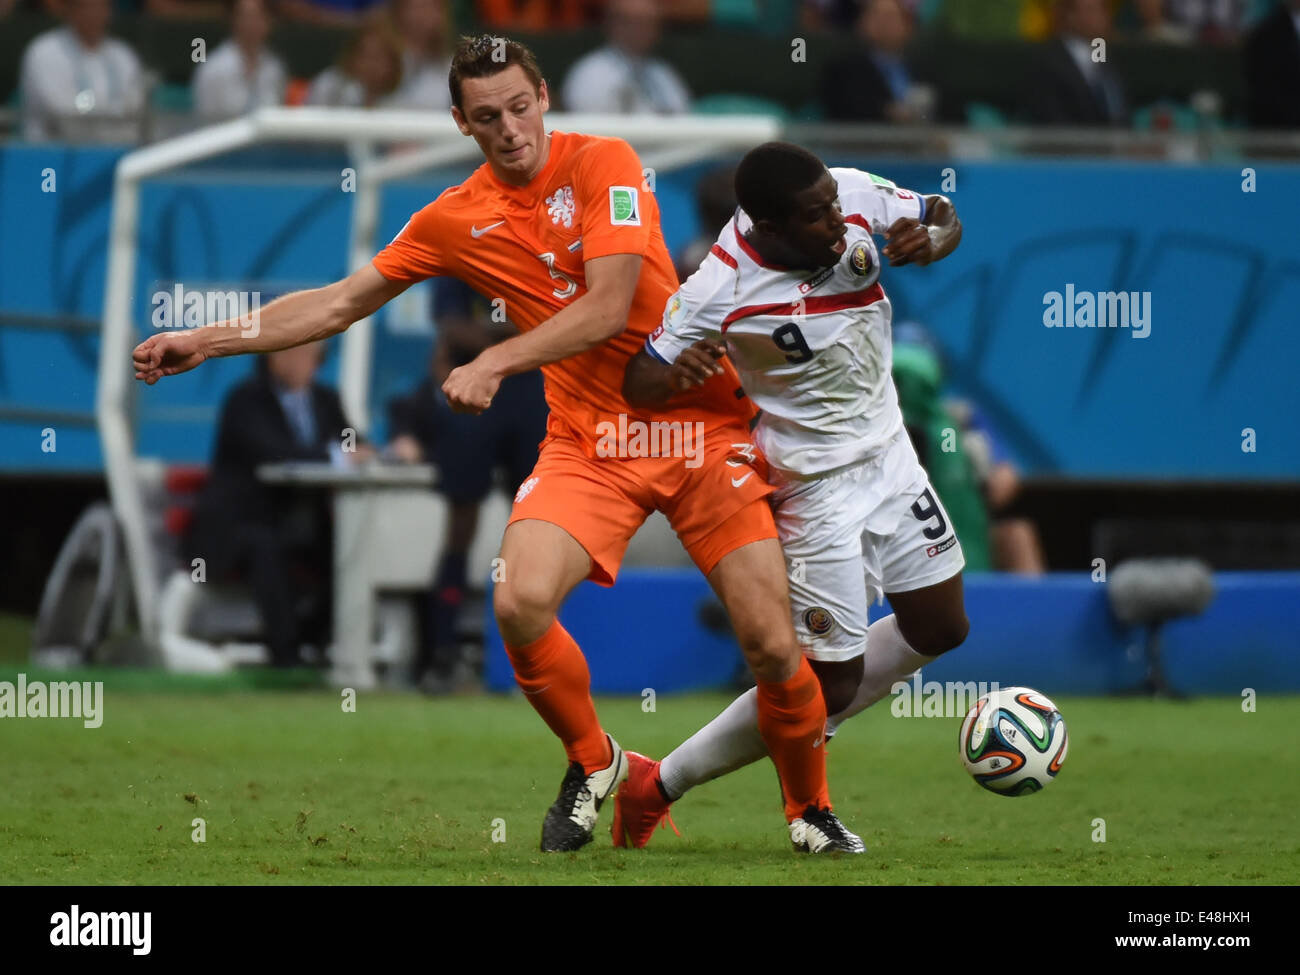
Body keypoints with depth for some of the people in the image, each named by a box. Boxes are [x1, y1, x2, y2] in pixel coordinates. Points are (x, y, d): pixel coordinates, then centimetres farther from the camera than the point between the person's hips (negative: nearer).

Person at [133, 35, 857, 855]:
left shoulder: (603, 165, -7)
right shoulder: (455, 220, 5)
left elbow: (606, 308, -16)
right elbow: (340, 304, 13)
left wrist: (494, 364, -20)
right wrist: (205, 342, 9)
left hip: (702, 423, -3)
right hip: (589, 440, 3)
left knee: (771, 642, -10)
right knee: (521, 602, -22)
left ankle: (810, 809, 17)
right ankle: (593, 764, 6)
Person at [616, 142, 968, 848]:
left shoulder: (853, 195, -15)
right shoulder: (721, 292, -29)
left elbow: (944, 217, 3)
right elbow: (637, 383, -20)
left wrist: (930, 240, -21)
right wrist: (679, 373, -43)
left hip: (888, 452, 7)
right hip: (818, 488, -7)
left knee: (939, 629, 15)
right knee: (830, 681, -4)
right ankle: (657, 787, 10)